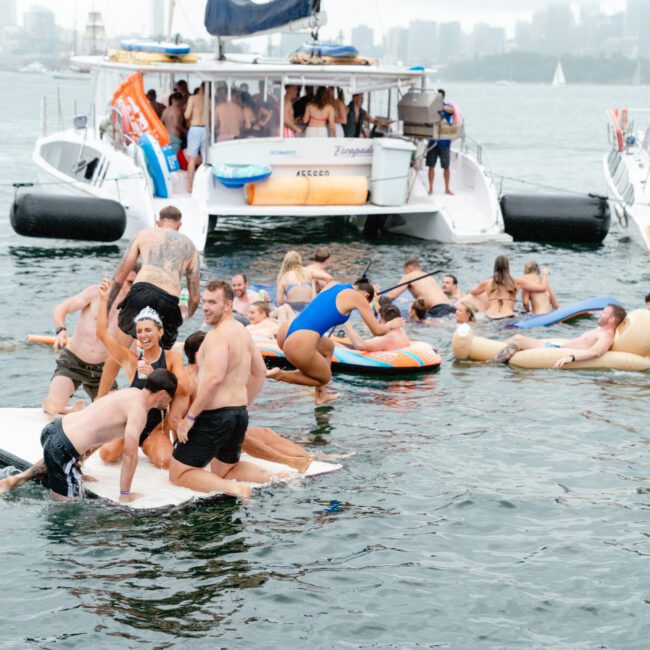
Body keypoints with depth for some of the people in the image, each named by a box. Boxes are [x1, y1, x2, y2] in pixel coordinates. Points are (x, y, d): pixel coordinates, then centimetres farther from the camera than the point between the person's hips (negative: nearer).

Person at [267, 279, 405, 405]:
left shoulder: (333, 285, 22)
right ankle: (281, 375, 2)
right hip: (299, 346, -8)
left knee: (328, 346, 33)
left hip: (285, 333, 8)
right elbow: (377, 330, 9)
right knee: (324, 378, 20)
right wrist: (390, 325, 32)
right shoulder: (358, 298, 3)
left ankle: (321, 395, 35)